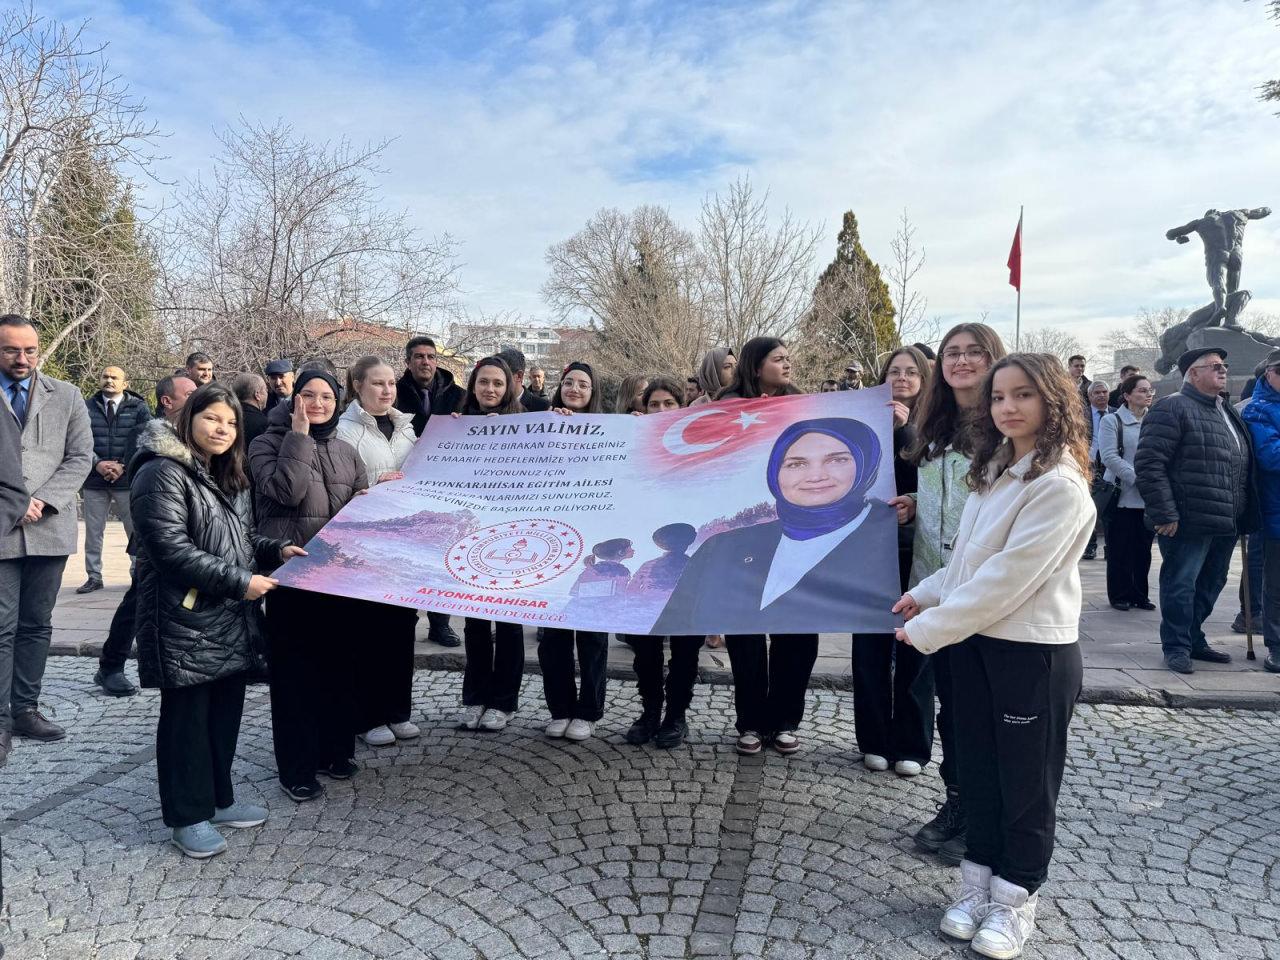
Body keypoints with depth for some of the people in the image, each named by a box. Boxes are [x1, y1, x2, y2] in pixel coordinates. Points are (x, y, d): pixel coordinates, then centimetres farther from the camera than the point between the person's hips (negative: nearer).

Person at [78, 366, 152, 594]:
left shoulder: (139, 407, 2)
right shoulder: (87, 407, 6)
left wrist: (123, 465, -12)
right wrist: (97, 463, -12)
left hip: (127, 479, -2)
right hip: (94, 479, 2)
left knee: (136, 529, 1)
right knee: (93, 530, 9)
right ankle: (94, 576, 19)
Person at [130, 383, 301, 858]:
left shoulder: (228, 479, 17)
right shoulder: (163, 473, -13)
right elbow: (170, 548, -21)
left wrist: (275, 550, 4)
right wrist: (238, 581, -22)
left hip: (231, 620, 9)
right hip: (185, 619, -8)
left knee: (225, 709, 14)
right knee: (187, 716, 3)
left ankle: (218, 799, 29)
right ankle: (188, 816, 15)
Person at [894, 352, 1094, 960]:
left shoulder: (1059, 485, -18)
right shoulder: (997, 469, 9)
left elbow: (1008, 576, -22)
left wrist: (929, 629, -17)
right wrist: (927, 593, 4)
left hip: (1034, 652, -7)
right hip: (974, 642, 7)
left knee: (1026, 781, 10)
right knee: (978, 770, 16)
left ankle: (1015, 898, 26)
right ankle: (978, 881, 32)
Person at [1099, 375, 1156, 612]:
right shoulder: (1112, 421, -3)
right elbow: (1110, 456, -11)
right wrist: (1137, 478, -17)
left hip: (1149, 497, 4)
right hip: (1122, 496, -4)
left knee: (1143, 547, 8)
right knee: (1120, 548, 2)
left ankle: (1139, 594, 20)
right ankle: (1119, 594, 13)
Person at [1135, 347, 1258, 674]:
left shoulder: (1229, 412, 19)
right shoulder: (1173, 409, -9)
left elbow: (1243, 465, 28)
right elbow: (1149, 463, -17)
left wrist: (1244, 516, 18)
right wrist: (1164, 513, -20)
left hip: (1226, 524, 8)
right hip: (1189, 523, -8)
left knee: (1210, 584, 15)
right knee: (1180, 584, -1)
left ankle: (1193, 639, 29)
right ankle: (1176, 646, 11)